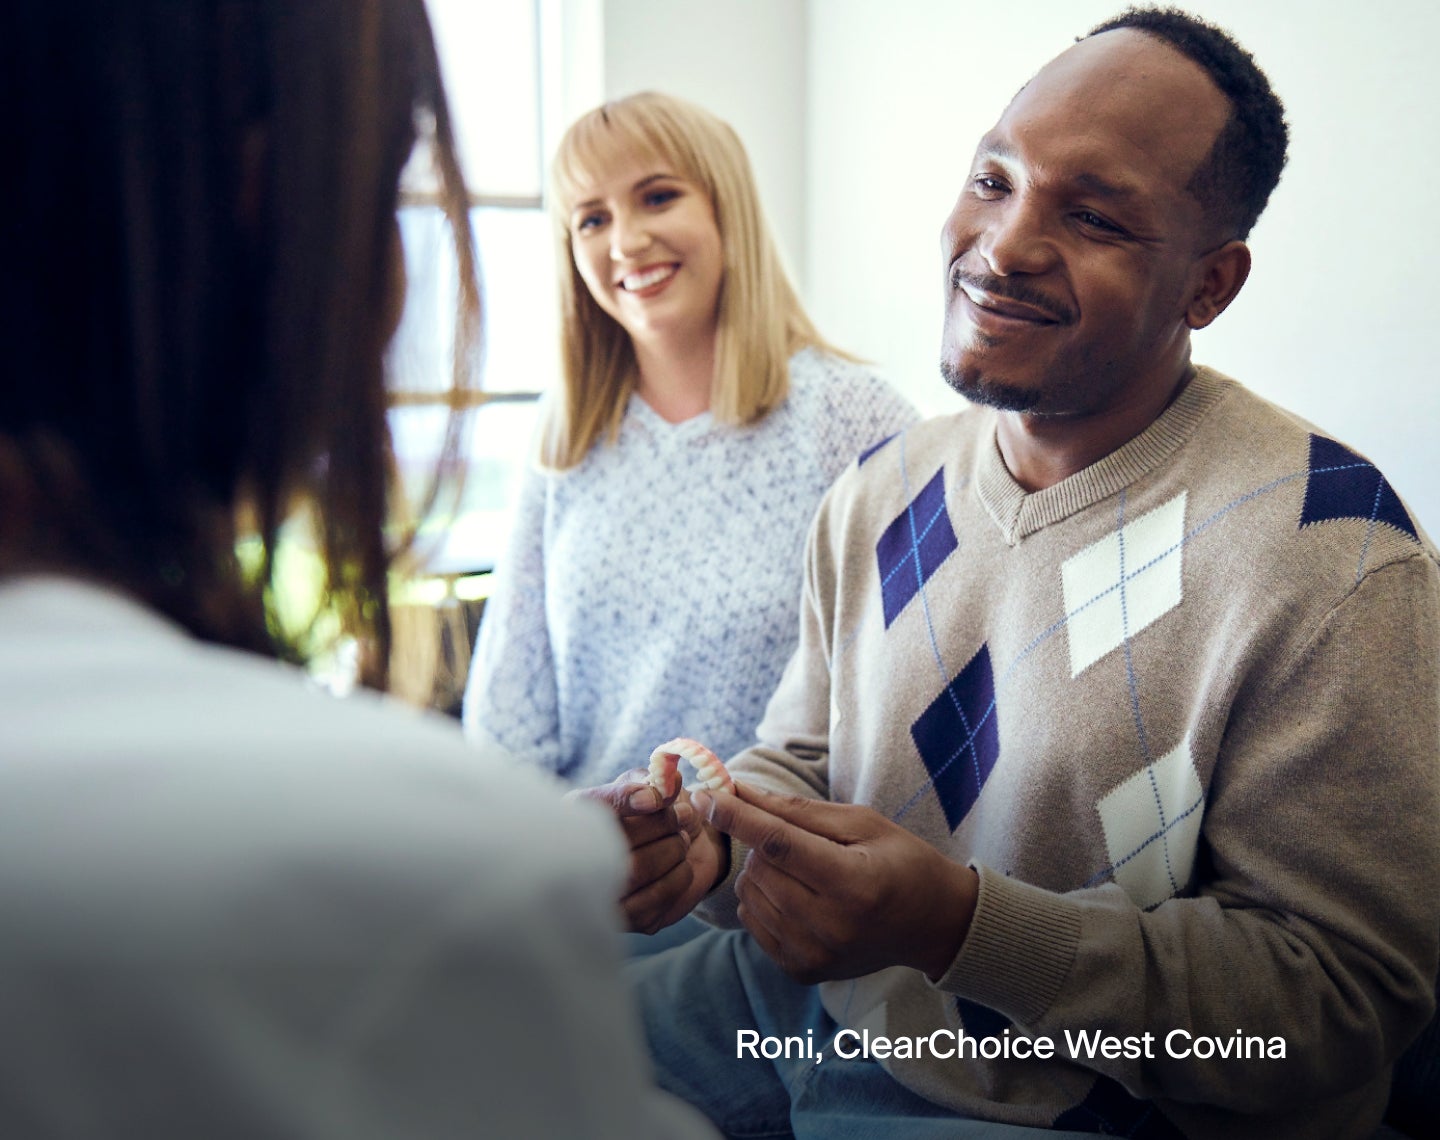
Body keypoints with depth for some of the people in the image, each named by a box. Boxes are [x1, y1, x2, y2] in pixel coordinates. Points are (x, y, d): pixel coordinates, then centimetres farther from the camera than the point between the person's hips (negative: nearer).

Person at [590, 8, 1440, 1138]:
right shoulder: (879, 492, 0)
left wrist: (962, 923, -32)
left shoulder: (1332, 558, -21)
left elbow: (1345, 1002, -20)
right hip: (795, 1003, 5)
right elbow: (802, 756, 9)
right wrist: (712, 837, -16)